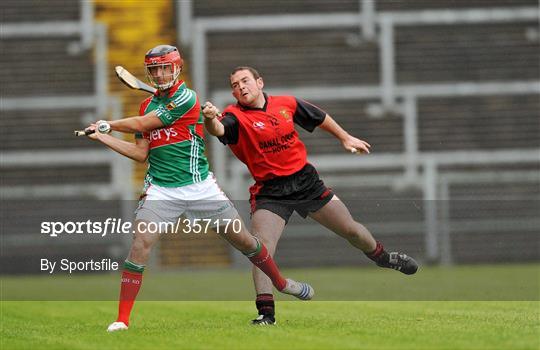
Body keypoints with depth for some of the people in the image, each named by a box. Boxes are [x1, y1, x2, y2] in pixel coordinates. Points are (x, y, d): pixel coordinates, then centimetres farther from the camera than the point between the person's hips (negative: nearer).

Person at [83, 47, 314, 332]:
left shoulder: (186, 98, -10)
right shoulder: (148, 105, 12)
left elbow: (142, 124, -12)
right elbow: (141, 153, 10)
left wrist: (109, 124, 3)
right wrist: (101, 137, 3)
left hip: (200, 187, -3)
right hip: (160, 189, 3)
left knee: (242, 239, 6)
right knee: (140, 242, -17)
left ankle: (281, 282, 31)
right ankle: (122, 319, -15)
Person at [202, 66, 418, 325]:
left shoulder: (287, 104, 0)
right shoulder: (236, 117, -12)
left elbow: (319, 118, 17)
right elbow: (219, 129, -35)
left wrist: (345, 138, 26)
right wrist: (210, 120, -57)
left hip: (306, 182, 3)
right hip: (270, 192, -3)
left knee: (351, 230, 12)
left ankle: (382, 257, 42)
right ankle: (266, 312, -15)